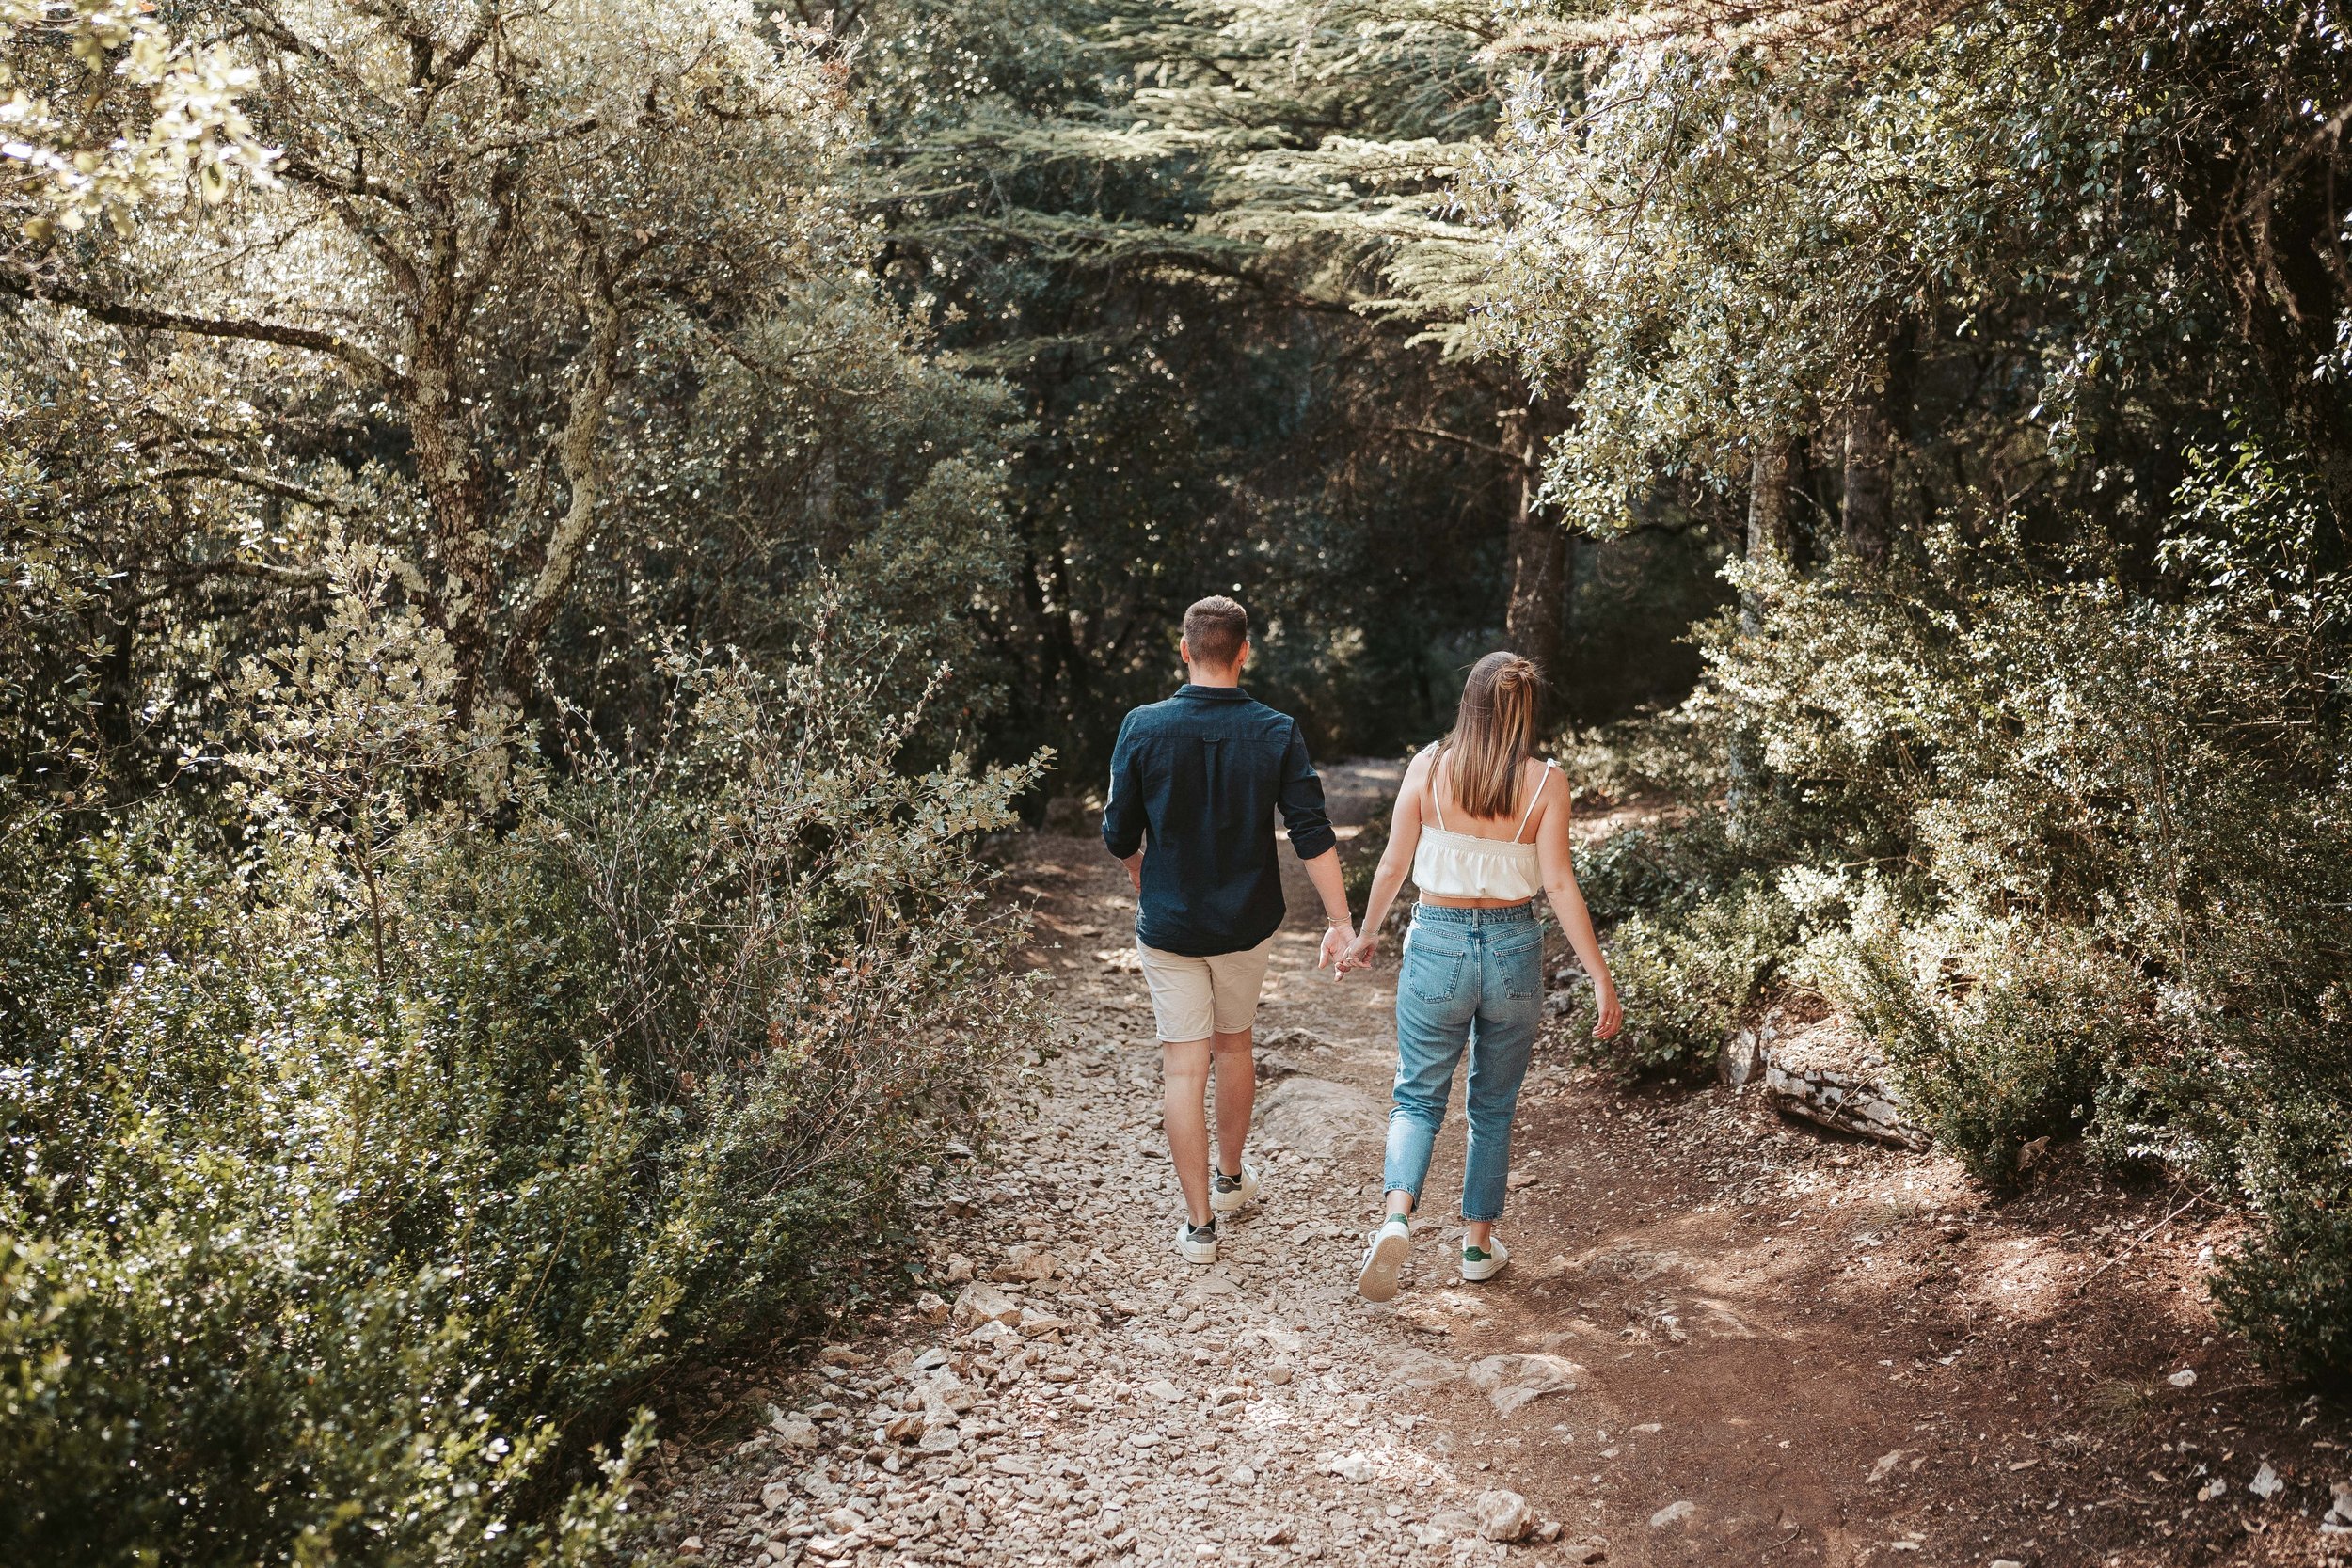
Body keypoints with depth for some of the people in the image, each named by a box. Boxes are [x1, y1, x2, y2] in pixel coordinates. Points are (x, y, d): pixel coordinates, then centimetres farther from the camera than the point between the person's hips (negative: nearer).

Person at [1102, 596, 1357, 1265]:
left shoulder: (1144, 727, -10)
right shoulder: (1276, 732, -8)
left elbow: (1120, 835, -3)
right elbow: (1313, 833, -11)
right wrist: (1339, 920, -5)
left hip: (1168, 926, -2)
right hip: (1247, 922, 2)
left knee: (1184, 1067, 3)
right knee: (1234, 1045, 22)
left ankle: (1200, 1224, 5)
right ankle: (1231, 1178, 40)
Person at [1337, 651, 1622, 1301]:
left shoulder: (1428, 766, -5)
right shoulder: (1545, 782, -8)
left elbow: (1393, 864, -1)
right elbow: (1559, 885, -11)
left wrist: (1367, 932, 15)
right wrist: (1600, 978, -7)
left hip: (1436, 943, 0)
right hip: (1512, 949, 0)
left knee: (1419, 1096, 12)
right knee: (1493, 1106, 18)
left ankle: (1396, 1218, -11)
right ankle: (1479, 1243, 25)